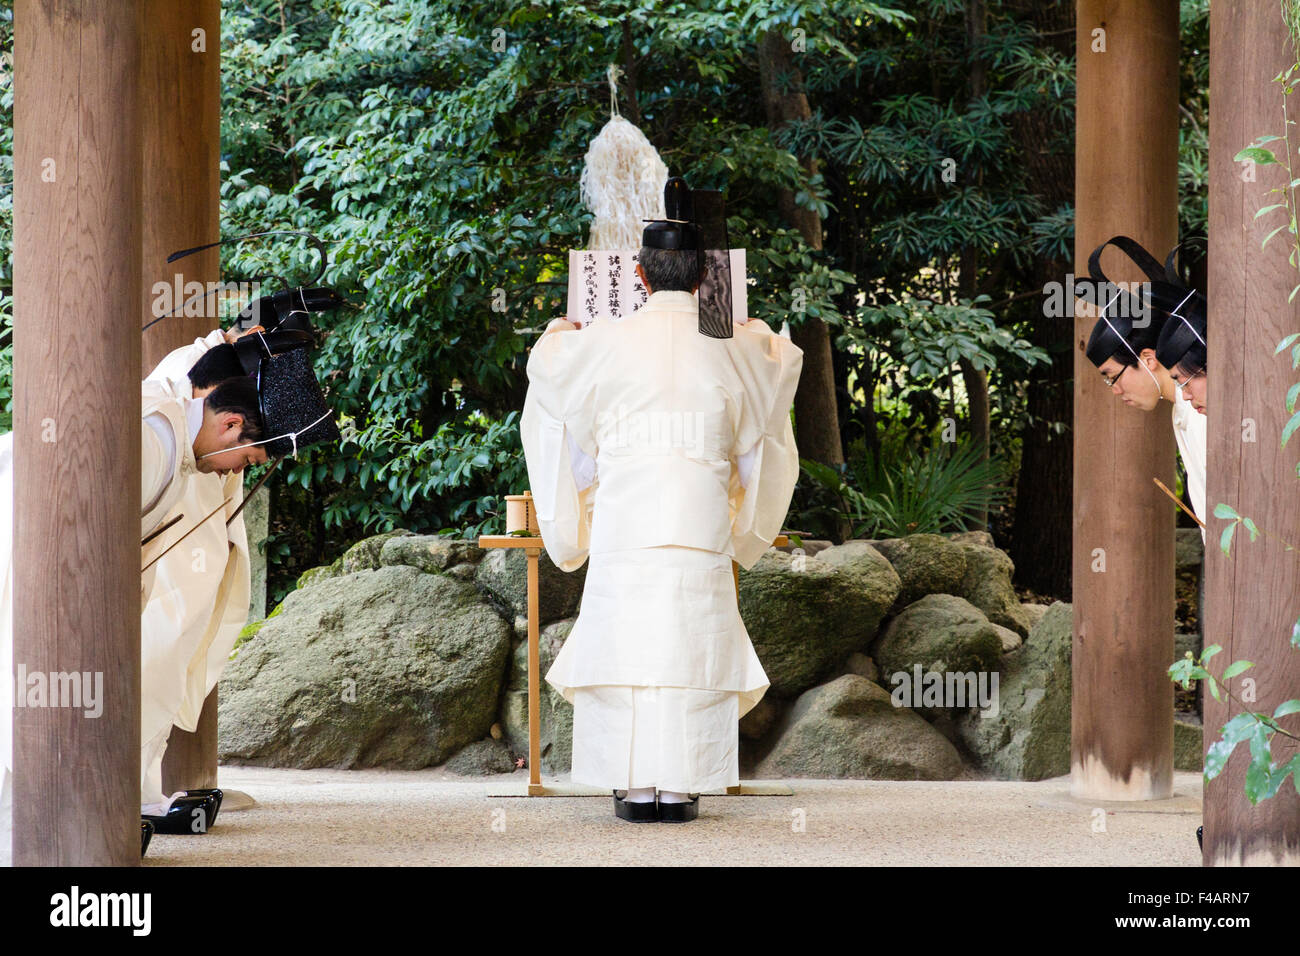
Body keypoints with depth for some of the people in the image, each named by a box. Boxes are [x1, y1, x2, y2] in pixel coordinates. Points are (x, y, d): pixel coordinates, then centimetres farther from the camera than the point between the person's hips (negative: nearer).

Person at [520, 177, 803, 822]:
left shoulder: (604, 344, -1)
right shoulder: (733, 347, 4)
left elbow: (545, 365, 19)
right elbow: (784, 359, 27)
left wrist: (558, 334, 41)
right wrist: (756, 331, 48)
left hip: (623, 520, -1)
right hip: (702, 522, 1)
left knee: (626, 642, 2)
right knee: (693, 647, 3)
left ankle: (635, 789, 0)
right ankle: (680, 788, 0)